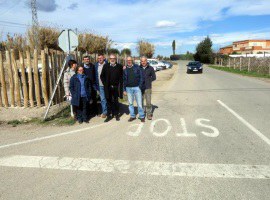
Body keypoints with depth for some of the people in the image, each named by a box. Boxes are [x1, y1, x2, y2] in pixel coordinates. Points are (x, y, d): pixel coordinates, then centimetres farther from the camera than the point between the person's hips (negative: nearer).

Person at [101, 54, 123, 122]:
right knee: (109, 101, 7)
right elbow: (102, 76, 7)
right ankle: (109, 115, 16)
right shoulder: (106, 66, 3)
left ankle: (116, 114, 22)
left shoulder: (119, 66, 0)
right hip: (108, 87, 1)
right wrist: (105, 83, 0)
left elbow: (121, 77, -2)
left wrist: (120, 85, -8)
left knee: (116, 101, 10)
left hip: (116, 87, -1)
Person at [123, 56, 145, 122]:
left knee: (139, 103, -1)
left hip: (137, 87, -3)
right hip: (128, 88, 3)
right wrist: (124, 90, 6)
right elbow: (123, 80, 9)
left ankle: (141, 116, 11)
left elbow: (141, 77, -1)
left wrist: (140, 86, -9)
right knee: (130, 103, 9)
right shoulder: (125, 69, 7)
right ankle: (132, 116, 21)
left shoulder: (137, 67, 0)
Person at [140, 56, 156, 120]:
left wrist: (147, 81, -1)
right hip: (140, 88, 1)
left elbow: (154, 77, 7)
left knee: (148, 102, -3)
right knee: (141, 102, 7)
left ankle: (149, 114, 9)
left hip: (148, 88, -1)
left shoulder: (150, 68, 3)